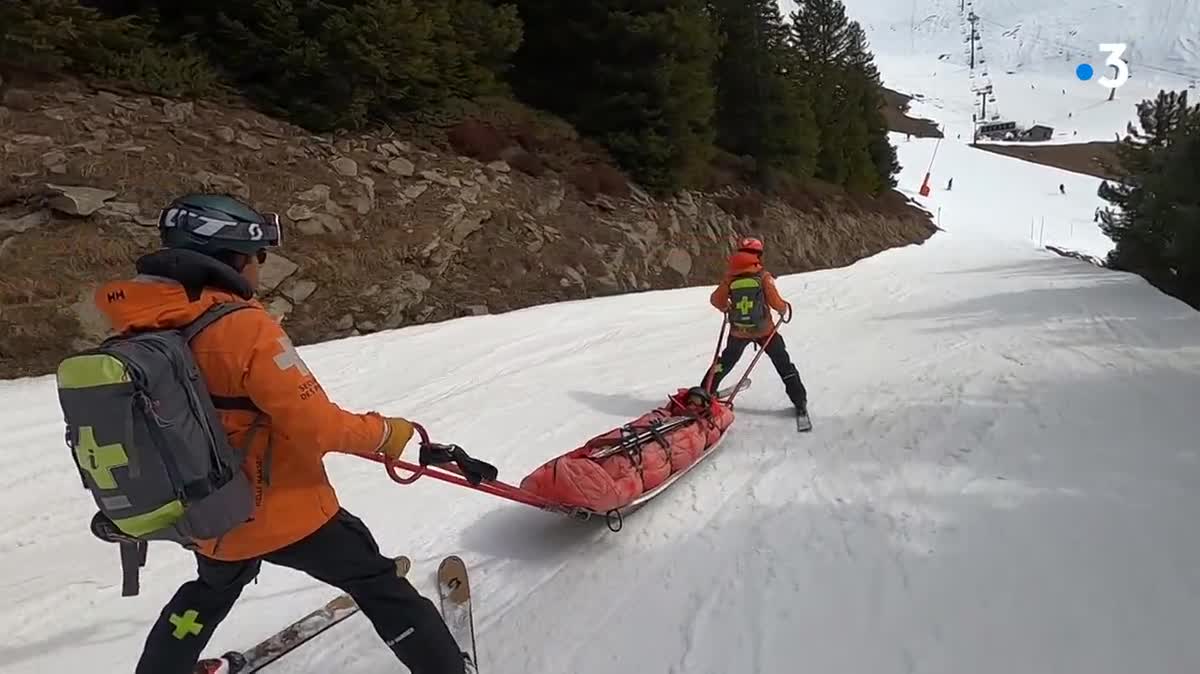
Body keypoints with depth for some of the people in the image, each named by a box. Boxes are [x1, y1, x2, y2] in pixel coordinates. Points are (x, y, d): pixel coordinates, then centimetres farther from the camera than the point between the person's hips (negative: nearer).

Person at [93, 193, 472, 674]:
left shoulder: (139, 330, -3)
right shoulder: (244, 327, -24)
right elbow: (316, 425, -24)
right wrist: (386, 433, -8)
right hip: (286, 511, -6)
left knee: (213, 590, 36)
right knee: (377, 583, 13)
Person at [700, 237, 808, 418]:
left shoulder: (730, 278, -6)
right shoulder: (764, 276, -13)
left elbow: (716, 300, -2)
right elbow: (776, 303, -15)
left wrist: (727, 308, 19)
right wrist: (786, 307, 7)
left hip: (738, 331, 3)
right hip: (764, 330, -2)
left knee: (725, 363, 24)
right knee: (784, 364, 10)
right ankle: (800, 403, 8)